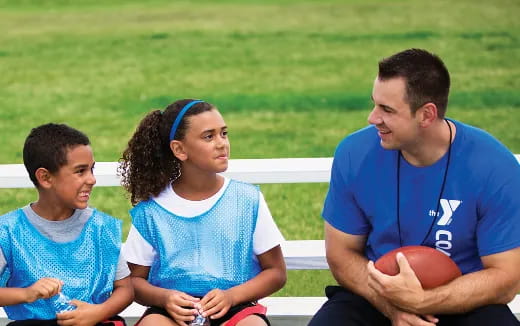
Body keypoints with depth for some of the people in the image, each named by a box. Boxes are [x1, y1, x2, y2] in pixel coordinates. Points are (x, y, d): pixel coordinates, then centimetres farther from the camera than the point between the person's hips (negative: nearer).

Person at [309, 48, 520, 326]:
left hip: (461, 302, -1)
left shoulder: (494, 166, -15)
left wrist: (418, 301, -25)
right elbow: (341, 252, 0)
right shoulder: (354, 154, -8)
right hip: (375, 299, 2)